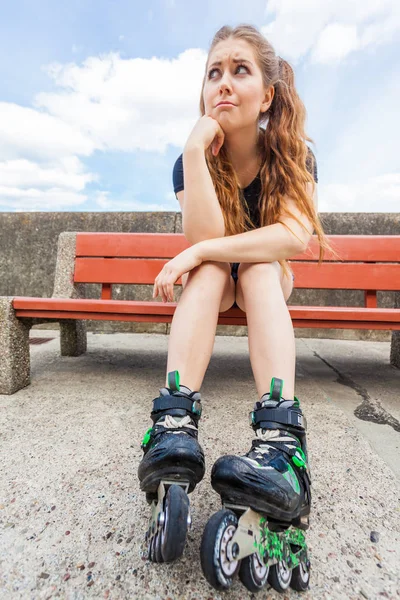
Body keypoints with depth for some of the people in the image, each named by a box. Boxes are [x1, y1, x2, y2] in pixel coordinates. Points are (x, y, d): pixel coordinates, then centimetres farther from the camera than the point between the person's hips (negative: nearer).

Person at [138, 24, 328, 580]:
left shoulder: (294, 154, -10)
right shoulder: (192, 159, -9)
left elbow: (295, 236, -29)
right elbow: (206, 238, -27)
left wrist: (200, 251, -33)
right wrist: (195, 151, -30)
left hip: (269, 280, 0)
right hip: (212, 285, 1)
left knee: (257, 269, -32)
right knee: (210, 270, -31)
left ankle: (280, 440, -47)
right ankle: (176, 426, -43)